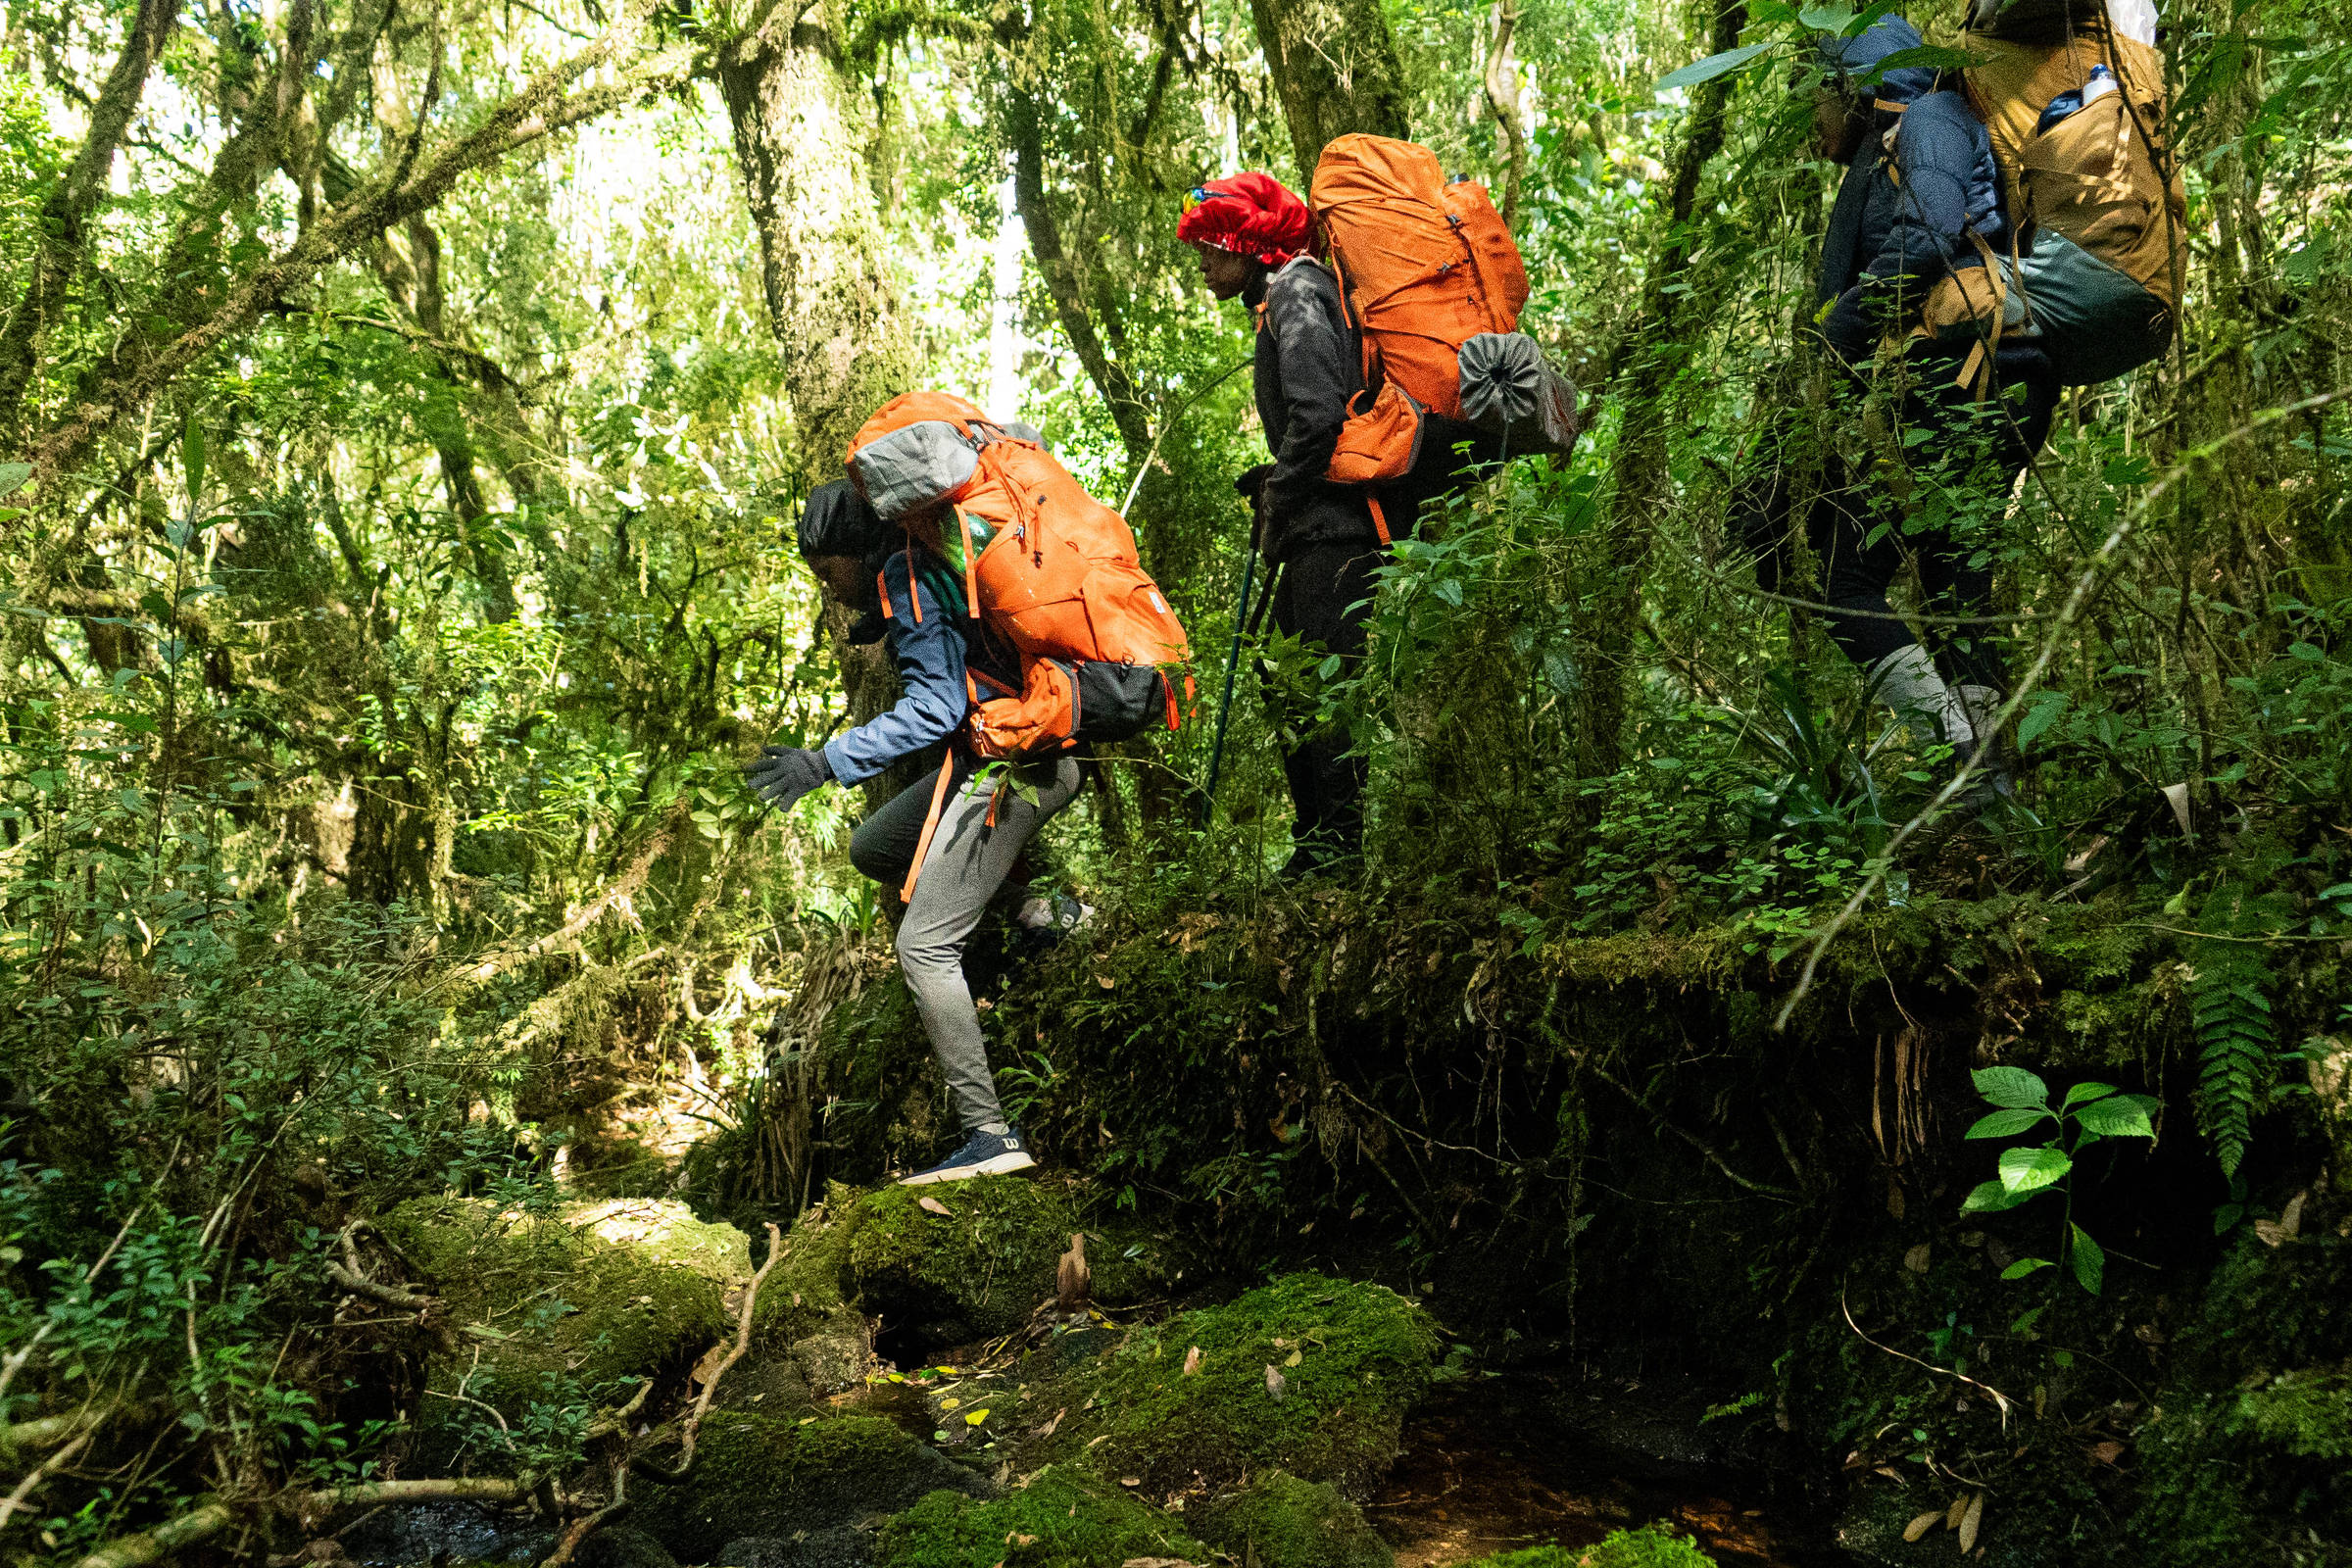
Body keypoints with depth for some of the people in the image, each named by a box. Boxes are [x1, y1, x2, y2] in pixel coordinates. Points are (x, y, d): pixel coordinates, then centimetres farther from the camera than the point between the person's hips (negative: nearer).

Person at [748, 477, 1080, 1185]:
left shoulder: (906, 577, -13)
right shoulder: (931, 563, 16)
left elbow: (935, 708, -23)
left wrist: (824, 762, -24)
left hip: (1008, 767, -10)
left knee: (924, 946, -11)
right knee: (871, 848, 21)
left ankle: (991, 1134, -11)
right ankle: (1037, 908, 16)